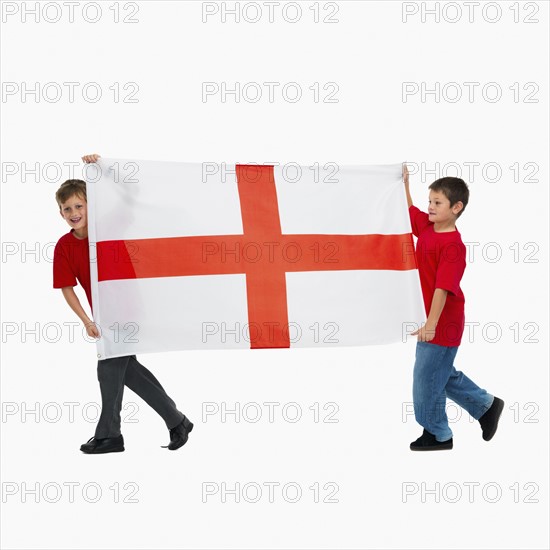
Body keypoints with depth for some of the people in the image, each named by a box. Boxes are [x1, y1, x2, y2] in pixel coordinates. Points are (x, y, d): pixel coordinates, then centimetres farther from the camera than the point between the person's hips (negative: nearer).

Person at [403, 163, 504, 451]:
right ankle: (485, 405, 32)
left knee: (427, 376, 2)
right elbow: (409, 209, 21)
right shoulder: (427, 226, 2)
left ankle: (437, 435, 18)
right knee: (441, 373, 19)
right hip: (431, 320, 9)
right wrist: (403, 181, 10)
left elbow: (443, 287, -27)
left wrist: (431, 324, -30)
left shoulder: (453, 245, -22)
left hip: (442, 323, -9)